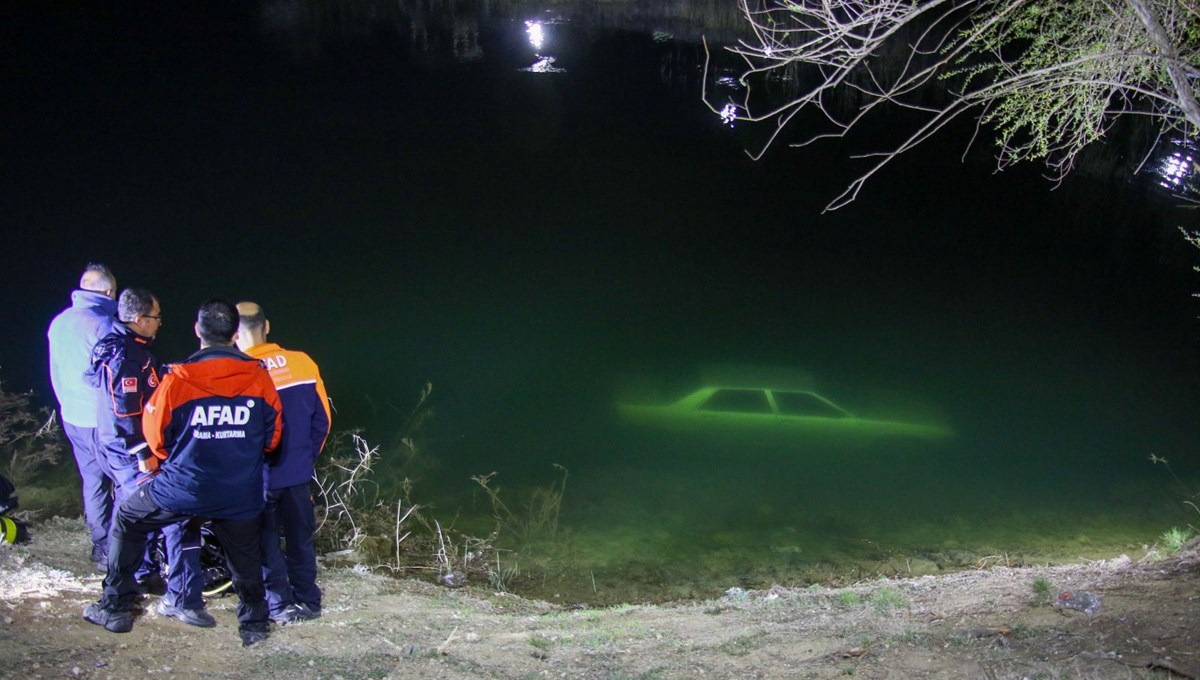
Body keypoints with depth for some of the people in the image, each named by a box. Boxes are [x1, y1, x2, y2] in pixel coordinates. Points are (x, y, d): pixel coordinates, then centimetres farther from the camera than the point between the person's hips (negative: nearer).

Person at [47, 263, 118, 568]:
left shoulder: (59, 323, 9)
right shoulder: (104, 324, -18)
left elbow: (56, 374, 18)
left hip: (72, 416, 9)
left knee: (93, 481, 17)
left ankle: (101, 545, 25)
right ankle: (113, 551, 0)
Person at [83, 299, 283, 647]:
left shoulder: (177, 380, -14)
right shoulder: (259, 378, -8)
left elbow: (156, 437, -2)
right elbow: (272, 438, 3)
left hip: (183, 488, -1)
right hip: (241, 496, 2)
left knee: (127, 520, 22)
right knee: (245, 556, 23)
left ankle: (116, 608, 27)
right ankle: (254, 623, 33)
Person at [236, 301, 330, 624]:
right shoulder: (303, 362, -5)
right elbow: (322, 419, 2)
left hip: (259, 477, -4)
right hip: (299, 473, 4)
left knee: (266, 543, 12)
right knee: (300, 537, 18)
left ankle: (279, 606, 18)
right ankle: (307, 601, 26)